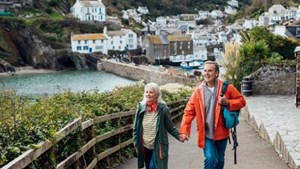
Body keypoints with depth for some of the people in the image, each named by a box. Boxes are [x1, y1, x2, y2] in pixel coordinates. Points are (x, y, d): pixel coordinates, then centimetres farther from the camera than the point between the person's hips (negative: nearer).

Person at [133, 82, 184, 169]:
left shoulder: (163, 108, -10)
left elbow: (170, 127, -4)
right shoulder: (141, 108, -3)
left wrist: (179, 136, -17)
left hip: (158, 147, -3)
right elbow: (136, 128, 4)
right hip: (145, 146, 4)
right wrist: (136, 144, 3)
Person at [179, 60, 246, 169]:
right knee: (210, 159, -15)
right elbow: (189, 111, -6)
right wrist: (184, 131, -14)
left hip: (221, 132, 1)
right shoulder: (199, 90, -6)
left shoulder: (226, 87, -6)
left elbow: (241, 101, 1)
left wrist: (227, 103, -18)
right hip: (206, 134, -1)